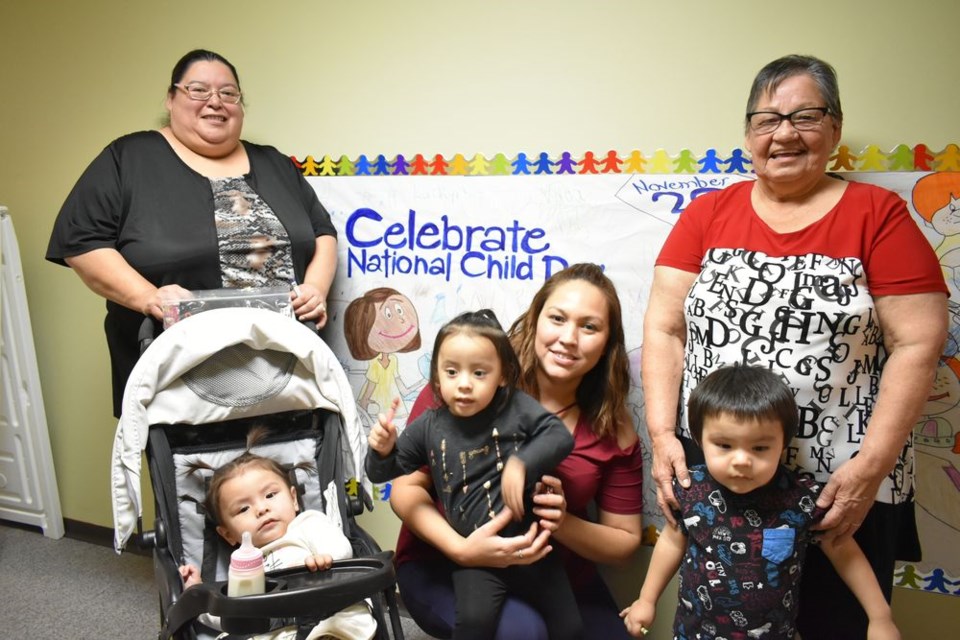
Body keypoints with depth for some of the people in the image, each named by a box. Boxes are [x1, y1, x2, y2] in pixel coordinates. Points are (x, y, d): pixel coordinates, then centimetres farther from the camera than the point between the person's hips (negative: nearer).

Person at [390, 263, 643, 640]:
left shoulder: (614, 429, -5)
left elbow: (626, 542, 2)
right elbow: (406, 488, -12)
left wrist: (565, 526, -19)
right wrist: (460, 548, -30)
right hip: (444, 566, -4)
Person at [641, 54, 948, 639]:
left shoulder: (879, 215, -1)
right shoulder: (707, 214, 4)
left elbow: (918, 343, -6)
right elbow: (663, 329, 0)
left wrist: (872, 464, -13)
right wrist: (662, 433, -10)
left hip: (840, 488, -1)